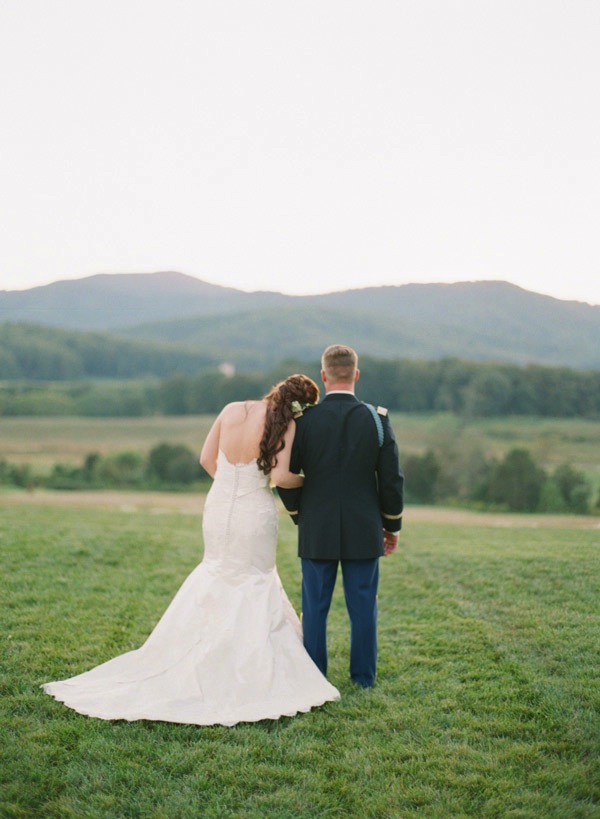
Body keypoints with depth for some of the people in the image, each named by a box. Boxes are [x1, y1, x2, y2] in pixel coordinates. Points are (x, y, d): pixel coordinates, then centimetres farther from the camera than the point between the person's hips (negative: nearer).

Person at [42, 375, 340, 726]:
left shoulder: (232, 410, 0)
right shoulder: (285, 424, -13)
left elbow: (207, 458, 7)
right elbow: (280, 475, -22)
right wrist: (305, 480, -1)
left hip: (219, 509, 5)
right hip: (256, 516, -4)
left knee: (217, 576, 23)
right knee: (254, 587, 12)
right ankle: (249, 673, 13)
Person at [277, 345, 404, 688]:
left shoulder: (304, 419, -9)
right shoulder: (377, 419, -7)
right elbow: (392, 480, -3)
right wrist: (392, 526, 10)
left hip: (316, 531, 0)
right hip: (364, 531, 1)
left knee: (315, 606, 10)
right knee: (363, 605, 11)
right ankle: (364, 676, 19)